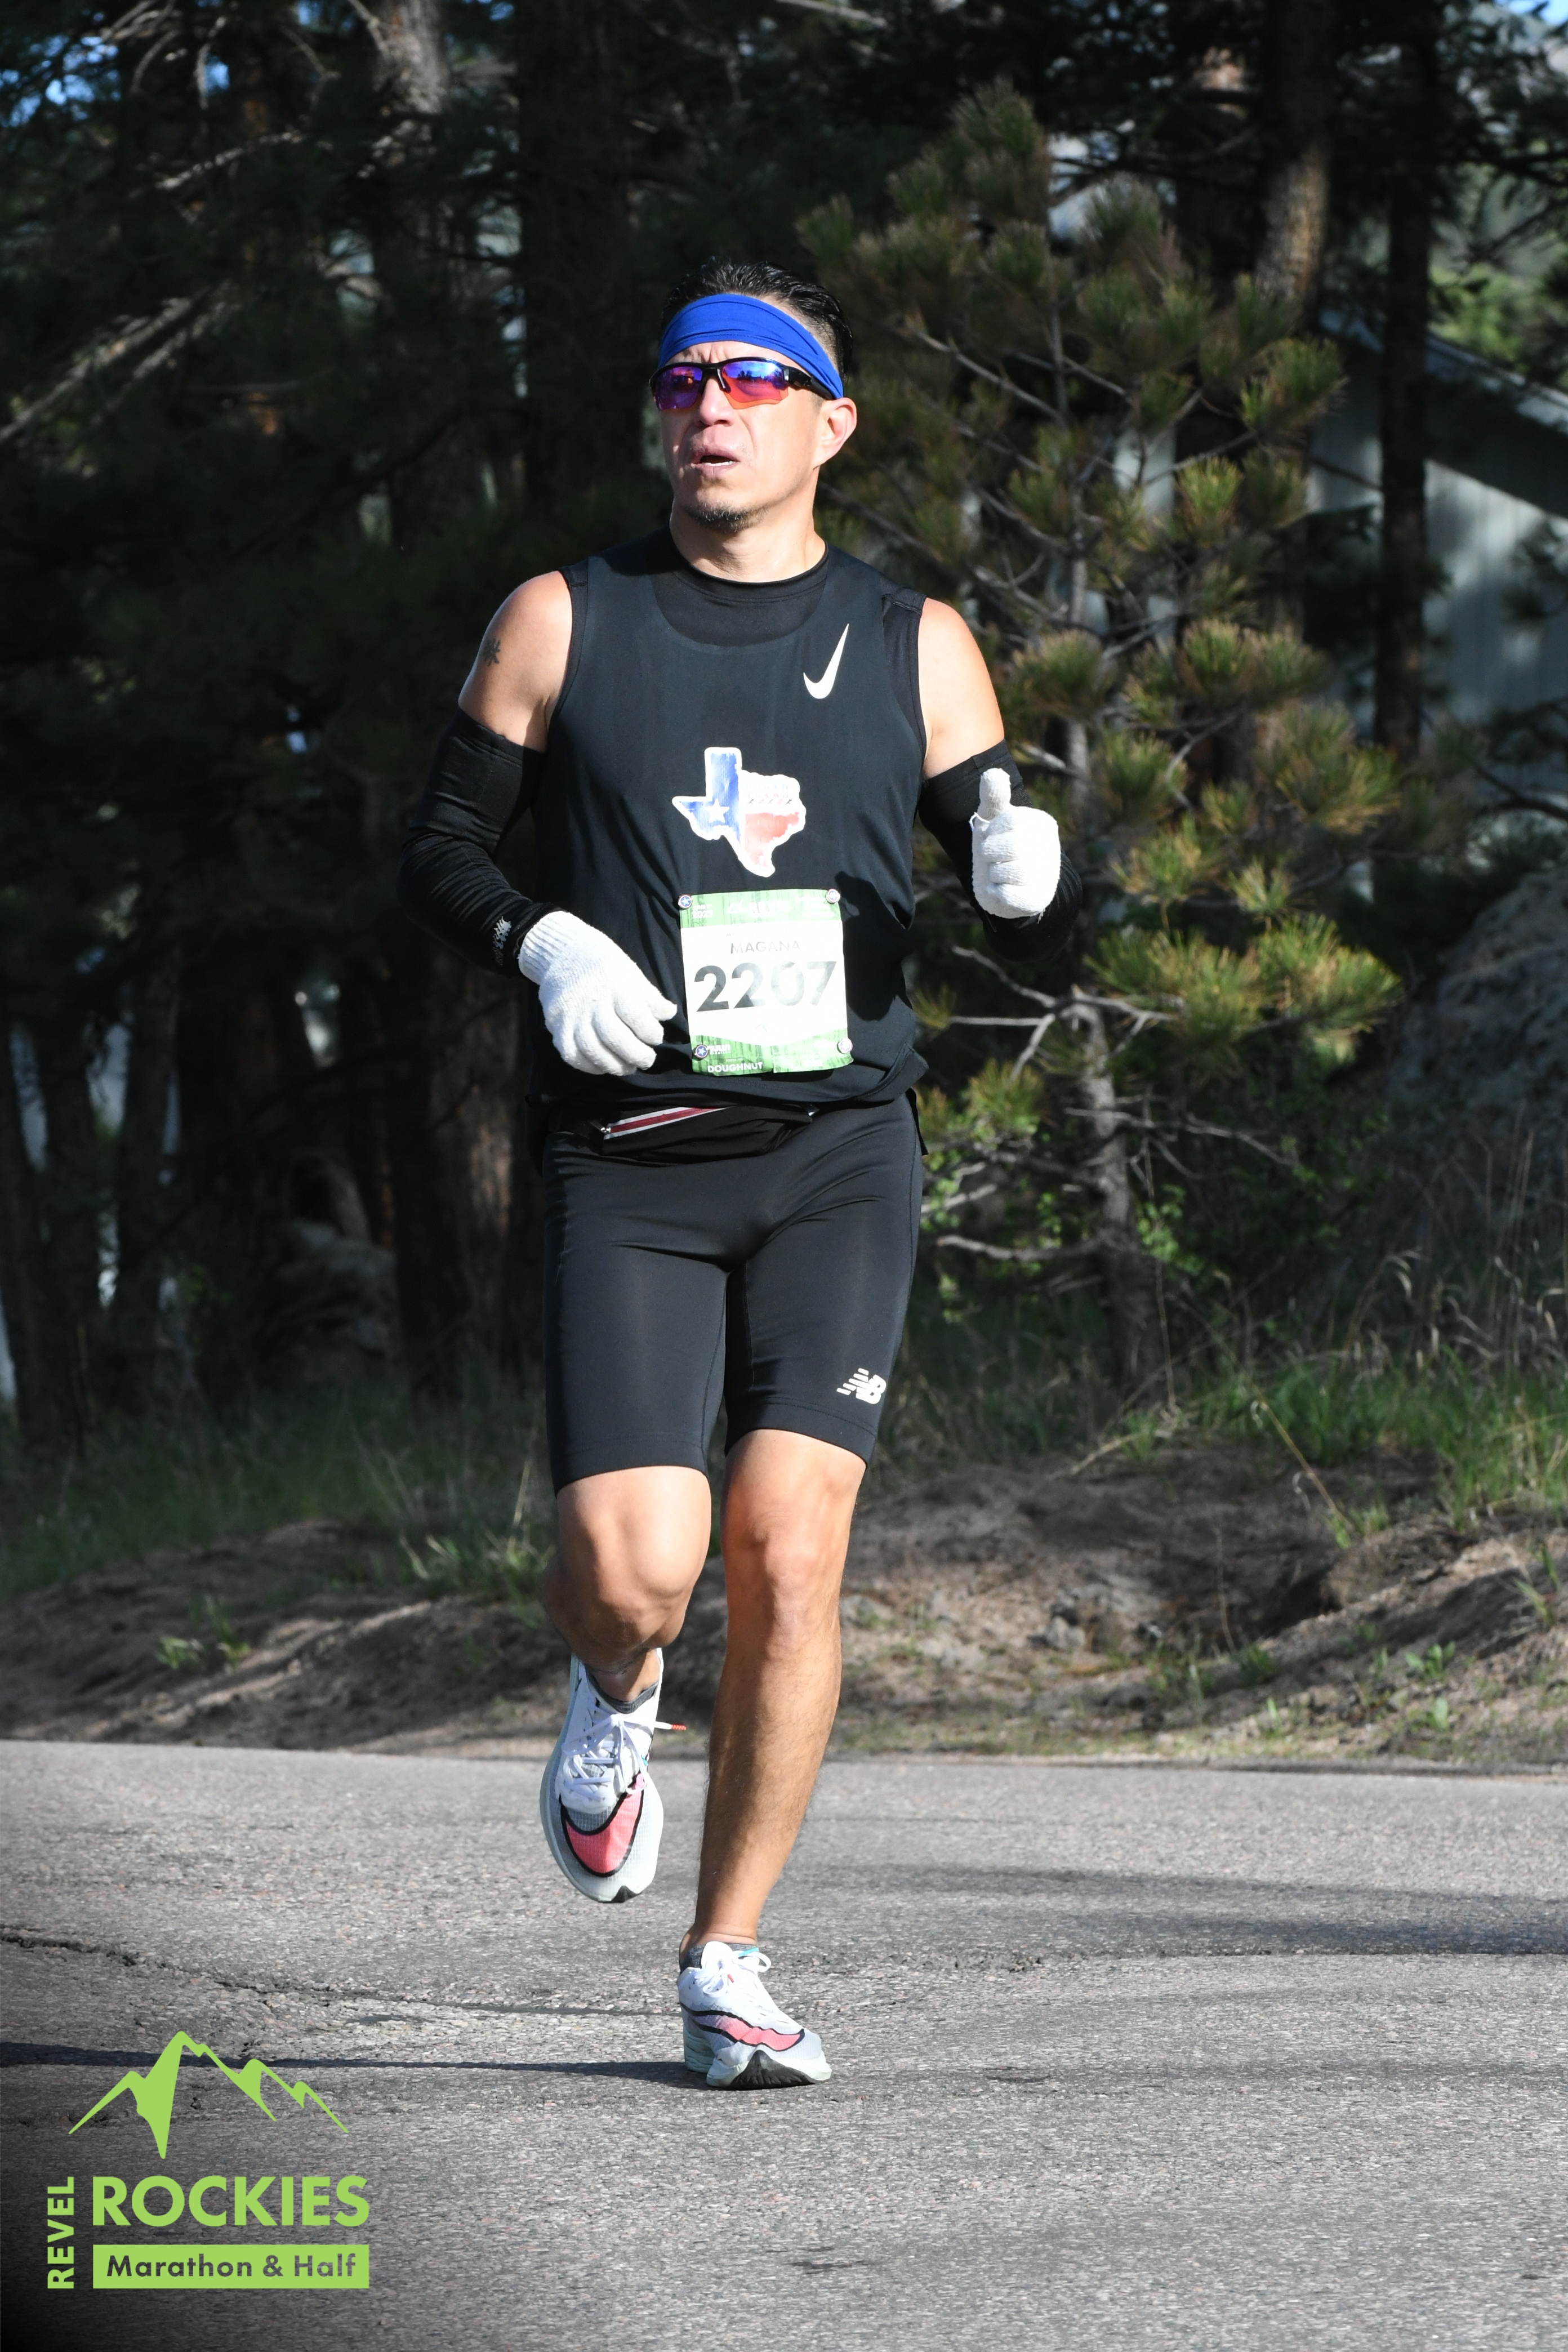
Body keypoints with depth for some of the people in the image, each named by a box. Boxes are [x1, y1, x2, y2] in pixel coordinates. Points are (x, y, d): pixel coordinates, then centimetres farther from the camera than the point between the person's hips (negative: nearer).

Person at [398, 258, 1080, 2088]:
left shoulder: (913, 644, 9)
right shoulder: (563, 623, 6)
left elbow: (1022, 927, 12)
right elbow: (438, 844, 12)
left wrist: (1028, 878, -12)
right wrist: (542, 943, -9)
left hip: (839, 1156, 1)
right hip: (626, 1172, -1)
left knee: (788, 1558, -10)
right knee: (637, 1572, -15)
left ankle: (725, 1968, 4)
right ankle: (613, 1693, 24)